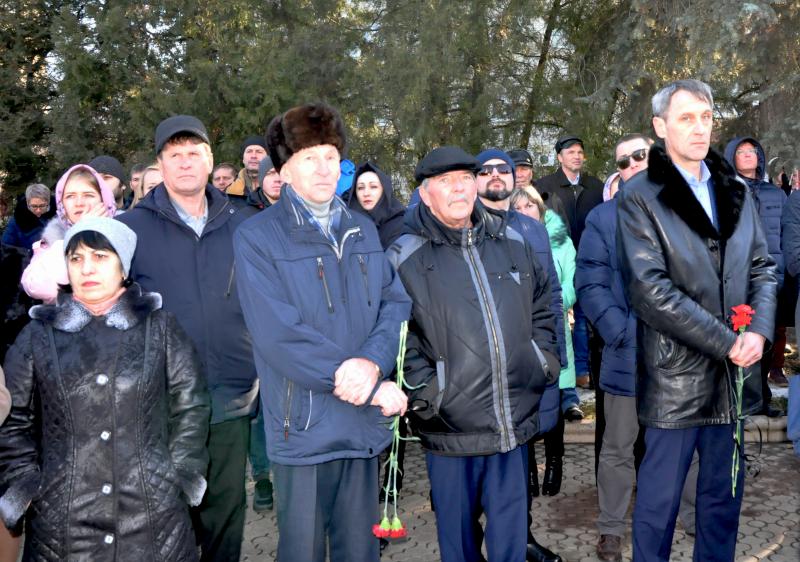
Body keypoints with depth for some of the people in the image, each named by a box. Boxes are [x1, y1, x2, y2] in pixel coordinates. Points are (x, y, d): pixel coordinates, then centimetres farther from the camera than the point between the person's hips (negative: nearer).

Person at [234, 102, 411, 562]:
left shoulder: (363, 230, 12)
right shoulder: (258, 237, -6)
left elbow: (396, 302, 4)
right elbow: (279, 335, -16)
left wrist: (373, 360, -19)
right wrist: (374, 390, -16)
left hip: (364, 424, 5)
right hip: (304, 428, -4)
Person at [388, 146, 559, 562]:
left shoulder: (512, 243, 9)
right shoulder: (405, 257, -5)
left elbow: (543, 306, 20)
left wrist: (545, 359, 11)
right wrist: (424, 389, -12)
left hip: (515, 421, 4)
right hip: (450, 426, -3)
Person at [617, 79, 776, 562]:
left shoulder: (736, 191, 11)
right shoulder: (640, 198, -7)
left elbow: (763, 266, 10)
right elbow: (651, 290, -16)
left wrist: (758, 331, -8)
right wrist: (726, 342, -15)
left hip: (734, 372, 5)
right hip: (676, 375, -5)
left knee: (725, 495, 16)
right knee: (660, 500, 6)